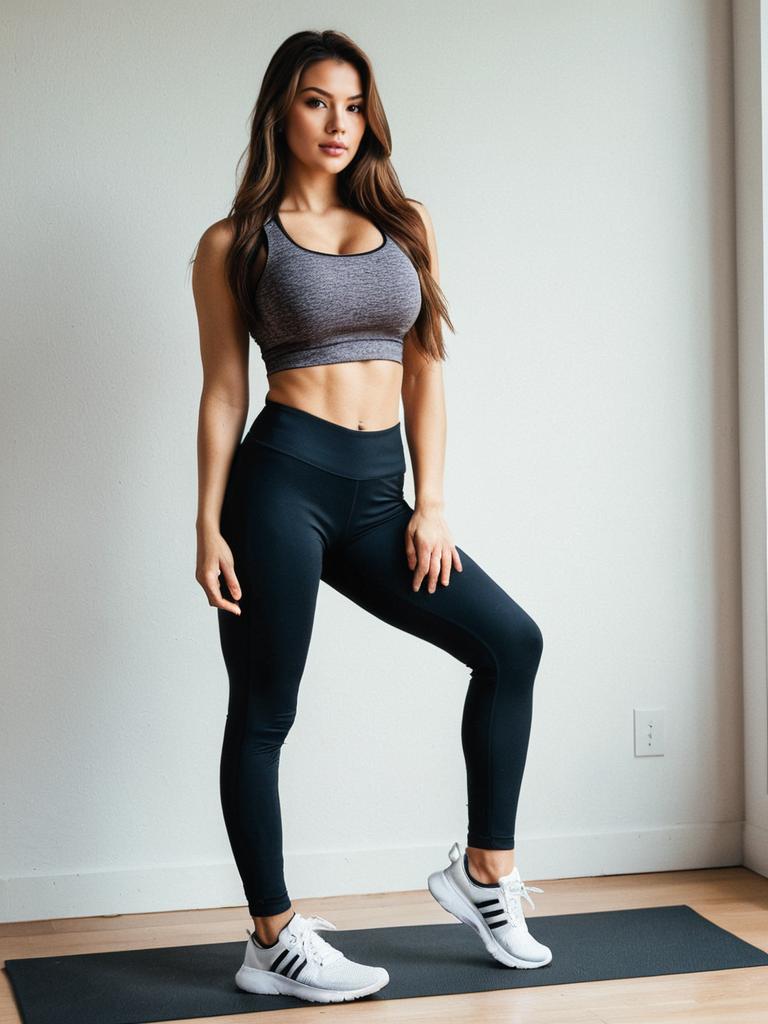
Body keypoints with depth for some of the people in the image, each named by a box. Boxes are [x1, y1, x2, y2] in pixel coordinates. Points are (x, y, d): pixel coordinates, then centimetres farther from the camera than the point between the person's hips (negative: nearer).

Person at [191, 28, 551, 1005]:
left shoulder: (404, 223, 13)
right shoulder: (233, 244, 3)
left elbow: (424, 372, 10)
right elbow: (223, 391, 1)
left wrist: (430, 504, 2)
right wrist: (209, 530, -5)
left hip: (377, 495, 5)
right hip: (282, 481, -4)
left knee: (510, 641, 0)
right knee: (262, 714, 2)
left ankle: (484, 870, 14)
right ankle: (273, 943, 13)